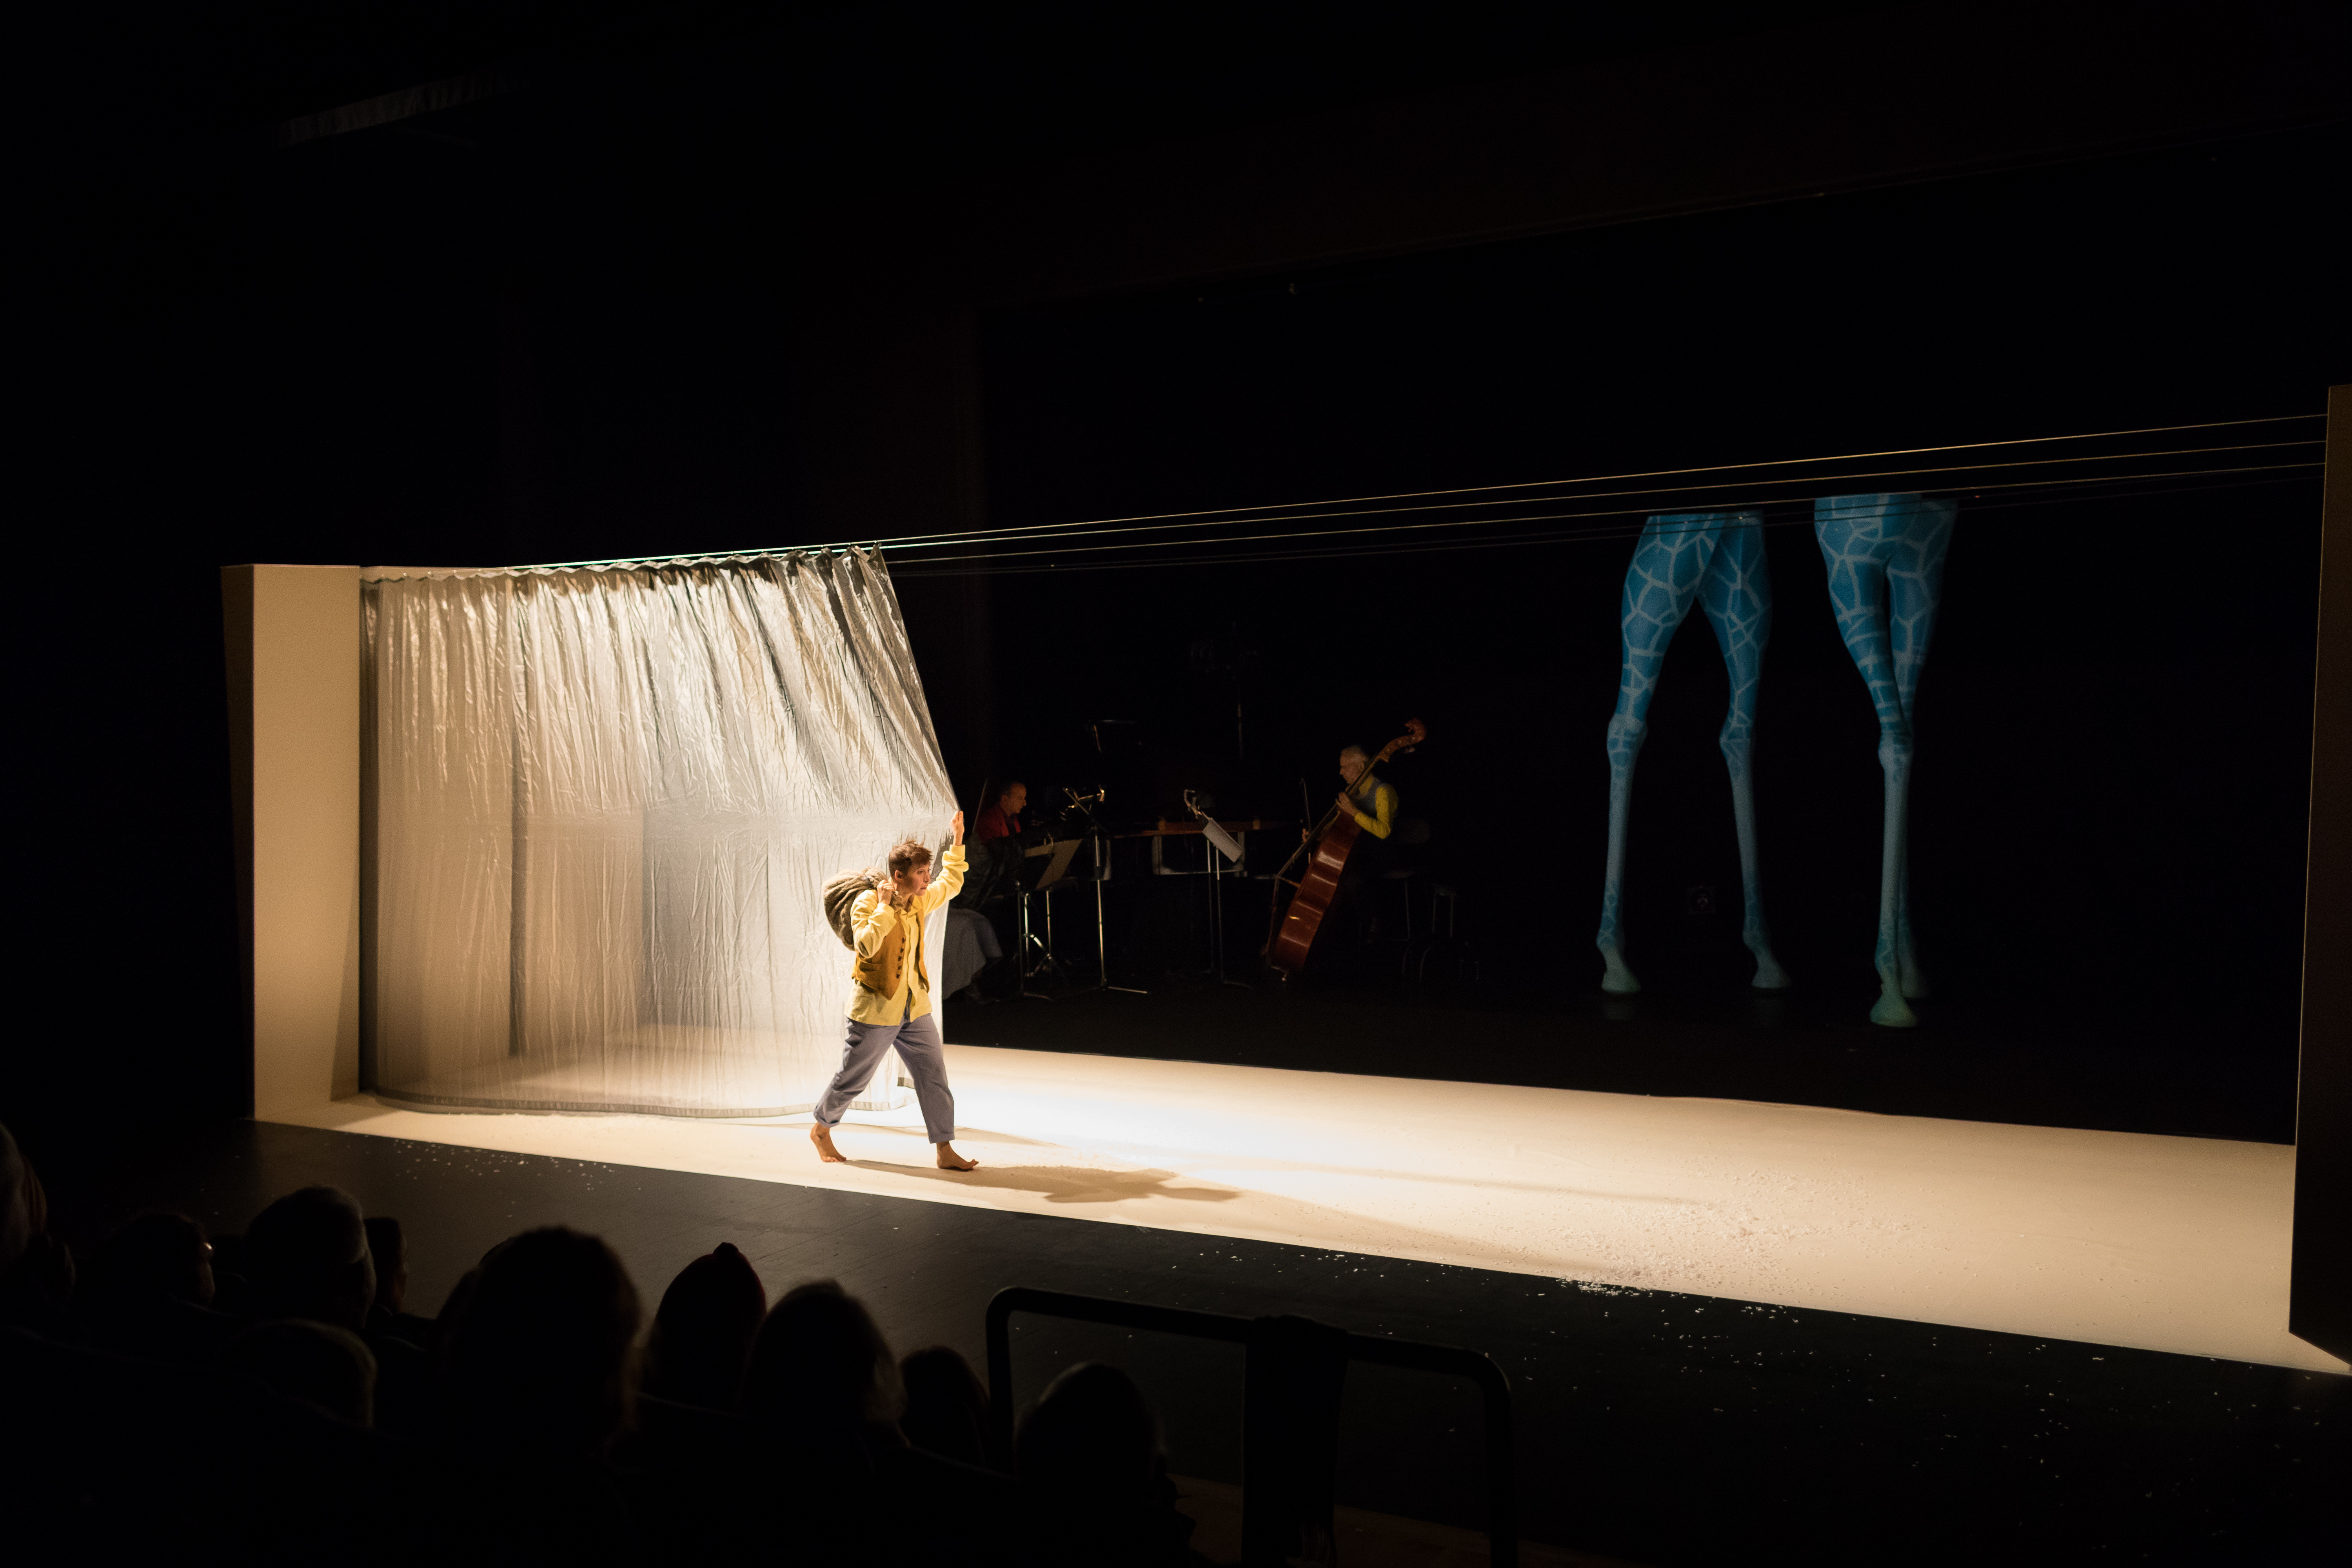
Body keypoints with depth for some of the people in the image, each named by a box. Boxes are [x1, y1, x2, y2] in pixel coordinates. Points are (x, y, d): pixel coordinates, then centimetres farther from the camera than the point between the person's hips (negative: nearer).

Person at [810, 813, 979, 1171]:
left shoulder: (920, 901, 6)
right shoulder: (867, 903, -14)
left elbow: (951, 883, 24)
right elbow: (868, 944, -31)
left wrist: (957, 841, 18)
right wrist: (885, 906, -25)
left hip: (915, 1008, 6)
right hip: (875, 1010, -6)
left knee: (934, 1074, 0)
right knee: (853, 1078, 9)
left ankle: (946, 1151, 4)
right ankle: (821, 1130, 34)